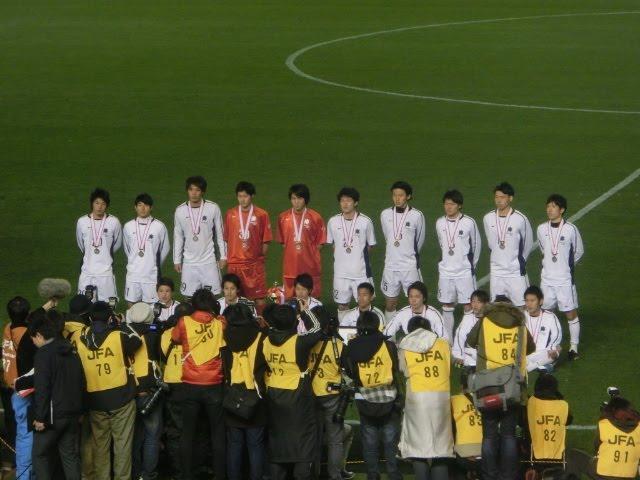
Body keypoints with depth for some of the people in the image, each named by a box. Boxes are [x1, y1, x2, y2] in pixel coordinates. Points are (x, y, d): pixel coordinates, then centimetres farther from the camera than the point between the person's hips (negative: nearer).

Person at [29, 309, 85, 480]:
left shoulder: (44, 353, -13)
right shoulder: (72, 351, 12)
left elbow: (42, 388, -19)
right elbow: (81, 383, 17)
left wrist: (40, 417, -15)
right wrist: (80, 411, 21)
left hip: (53, 414, -7)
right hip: (73, 413, 7)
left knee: (40, 454, 5)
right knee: (70, 455, 11)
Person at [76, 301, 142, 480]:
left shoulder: (80, 341, 0)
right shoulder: (118, 336, -10)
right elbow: (137, 341, 7)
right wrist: (122, 325, 16)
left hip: (95, 400, 3)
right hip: (121, 398, -3)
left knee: (100, 445, 11)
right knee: (122, 444, 3)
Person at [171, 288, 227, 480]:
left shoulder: (184, 323, -5)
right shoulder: (219, 323, -3)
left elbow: (175, 338, 13)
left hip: (190, 386, 0)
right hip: (214, 386, 0)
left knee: (188, 435, 7)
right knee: (218, 435, 7)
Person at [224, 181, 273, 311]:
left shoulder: (261, 215, -1)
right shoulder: (230, 214, 5)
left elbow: (266, 241, 1)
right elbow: (226, 239, 9)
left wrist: (260, 257, -3)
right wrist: (228, 258, 4)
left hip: (255, 265, -2)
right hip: (234, 264, 2)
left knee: (259, 299, -4)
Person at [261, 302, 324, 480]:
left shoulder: (266, 342, -6)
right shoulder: (299, 342, -20)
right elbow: (317, 329, -5)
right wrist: (306, 310, 7)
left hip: (274, 397, 5)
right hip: (297, 397, -5)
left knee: (277, 439, 15)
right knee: (303, 439, 5)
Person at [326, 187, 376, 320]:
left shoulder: (365, 222, -7)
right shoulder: (333, 222, 0)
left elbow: (370, 245, 4)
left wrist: (359, 258, 1)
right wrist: (341, 257, 6)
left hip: (361, 272, -2)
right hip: (341, 272, 2)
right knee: (342, 305, 10)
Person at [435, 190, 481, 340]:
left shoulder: (469, 223, -8)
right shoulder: (440, 223, 3)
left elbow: (476, 246, 3)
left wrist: (471, 264, 8)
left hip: (465, 272, -4)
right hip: (445, 272, 4)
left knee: (468, 306, -3)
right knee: (447, 307, 9)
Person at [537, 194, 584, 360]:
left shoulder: (571, 229, -11)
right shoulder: (542, 229, 0)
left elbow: (579, 252, 3)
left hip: (565, 279, -4)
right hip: (547, 279, 4)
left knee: (571, 314, 1)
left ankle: (574, 347, 11)